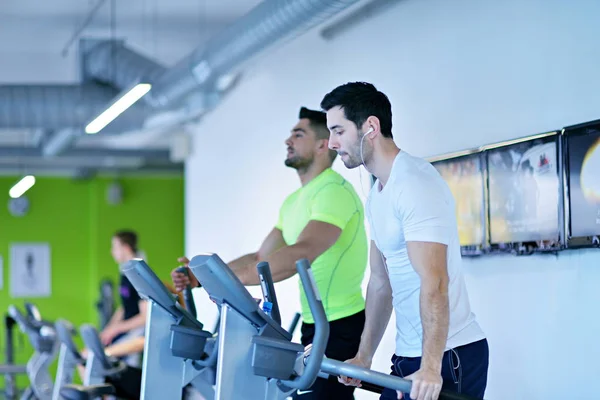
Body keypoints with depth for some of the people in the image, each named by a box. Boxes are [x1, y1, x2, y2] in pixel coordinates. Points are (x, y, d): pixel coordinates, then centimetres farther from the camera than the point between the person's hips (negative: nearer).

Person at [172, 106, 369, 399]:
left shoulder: (335, 191, -16)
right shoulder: (294, 202, 16)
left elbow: (302, 253, -31)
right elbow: (261, 258, 14)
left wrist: (233, 276, -37)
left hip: (341, 327, -10)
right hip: (313, 325, 10)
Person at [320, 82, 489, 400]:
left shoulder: (415, 183, -16)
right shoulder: (377, 194, 14)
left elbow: (434, 282, -24)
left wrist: (430, 367, -31)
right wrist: (364, 357, 16)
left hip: (448, 355, -9)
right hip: (409, 356, 9)